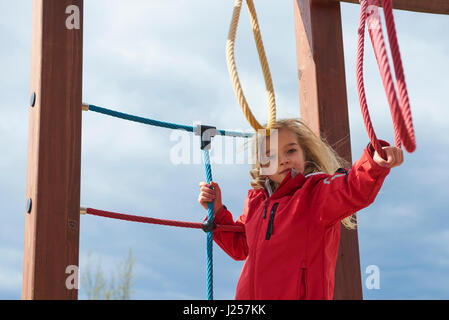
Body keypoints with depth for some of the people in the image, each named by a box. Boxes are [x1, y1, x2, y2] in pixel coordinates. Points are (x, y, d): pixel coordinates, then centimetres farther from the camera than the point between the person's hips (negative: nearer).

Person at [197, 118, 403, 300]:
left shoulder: (317, 191, -6)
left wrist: (375, 163, -45)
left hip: (302, 294, -5)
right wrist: (217, 211, 13)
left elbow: (354, 189, -26)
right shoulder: (256, 200, 11)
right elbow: (239, 247, 23)